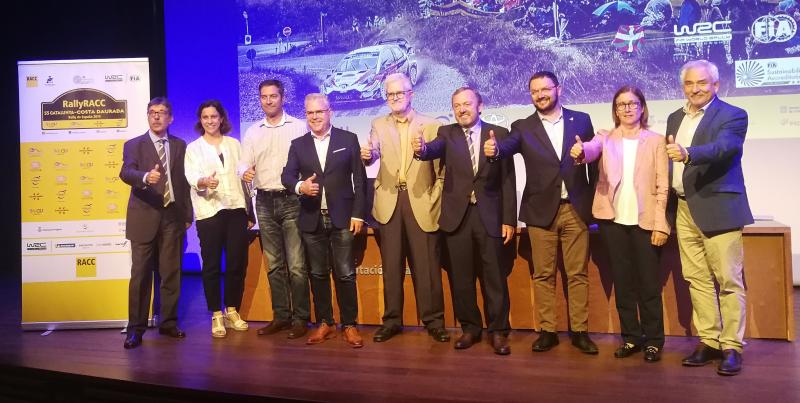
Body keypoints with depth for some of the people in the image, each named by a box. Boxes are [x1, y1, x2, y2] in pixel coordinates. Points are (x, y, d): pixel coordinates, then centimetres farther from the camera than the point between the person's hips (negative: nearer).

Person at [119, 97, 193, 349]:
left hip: (172, 217, 3)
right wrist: (146, 177, -37)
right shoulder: (134, 145, 4)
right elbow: (126, 172, -15)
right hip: (144, 218, -2)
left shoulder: (179, 146, 13)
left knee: (171, 272, 7)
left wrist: (187, 215, 9)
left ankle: (168, 322, 19)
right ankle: (136, 328, 6)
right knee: (140, 274, -2)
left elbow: (184, 181, 12)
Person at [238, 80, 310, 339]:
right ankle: (281, 316, 20)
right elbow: (244, 163, 8)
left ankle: (301, 318, 3)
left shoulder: (298, 126, 2)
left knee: (296, 264, -6)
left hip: (291, 200, -4)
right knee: (274, 264, 10)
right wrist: (245, 172, -15)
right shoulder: (252, 132, 13)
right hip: (264, 201, 5)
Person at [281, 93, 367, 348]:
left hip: (342, 217, -2)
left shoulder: (348, 139, 3)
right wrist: (299, 186, -19)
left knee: (345, 274, -1)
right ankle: (324, 323, 21)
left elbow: (360, 179, 1)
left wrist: (358, 213, -5)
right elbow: (287, 175, 4)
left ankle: (349, 325, 11)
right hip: (312, 219, 3)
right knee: (318, 274, 9)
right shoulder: (298, 144, 10)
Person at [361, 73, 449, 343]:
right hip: (389, 202, 2)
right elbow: (374, 153, -6)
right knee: (391, 264, 7)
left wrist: (436, 198, -7)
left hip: (421, 202, -2)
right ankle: (392, 320, 17)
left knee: (427, 264, 0)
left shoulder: (431, 125, 6)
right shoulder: (379, 125, 12)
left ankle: (433, 320, 11)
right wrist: (367, 154, -29)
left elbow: (442, 167, 3)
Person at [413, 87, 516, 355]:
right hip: (457, 216, 1)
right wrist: (422, 148, -41)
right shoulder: (447, 133, 7)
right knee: (461, 277, 8)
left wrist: (509, 219, -4)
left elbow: (508, 179, 1)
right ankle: (470, 327, 24)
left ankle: (498, 331, 17)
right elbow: (435, 149, -16)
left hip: (490, 215, -1)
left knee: (494, 277, 3)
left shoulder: (498, 133, 4)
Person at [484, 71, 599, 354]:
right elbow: (508, 148, -15)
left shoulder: (581, 120, 8)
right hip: (541, 211, 0)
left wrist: (596, 200, 4)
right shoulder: (523, 127, 5)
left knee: (578, 274, 6)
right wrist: (494, 150, -39)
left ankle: (580, 331, 17)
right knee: (543, 275, 6)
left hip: (576, 209, 1)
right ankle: (548, 331, 17)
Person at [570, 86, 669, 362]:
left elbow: (663, 185, 0)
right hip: (613, 220, 2)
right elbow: (591, 150, -16)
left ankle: (653, 341, 16)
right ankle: (630, 337, 20)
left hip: (645, 221, -1)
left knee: (649, 283, 3)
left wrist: (660, 224, -8)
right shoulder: (605, 138, 8)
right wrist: (580, 152, -40)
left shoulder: (655, 141, 5)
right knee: (622, 282, 9)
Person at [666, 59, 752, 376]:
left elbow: (723, 147, -24)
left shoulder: (733, 116, -4)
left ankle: (731, 347, 8)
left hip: (717, 208, -6)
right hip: (684, 210, 6)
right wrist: (669, 204, 8)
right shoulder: (675, 118, 15)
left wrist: (687, 153, -42)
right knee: (697, 280, 9)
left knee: (728, 280, -1)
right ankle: (708, 341, 18)